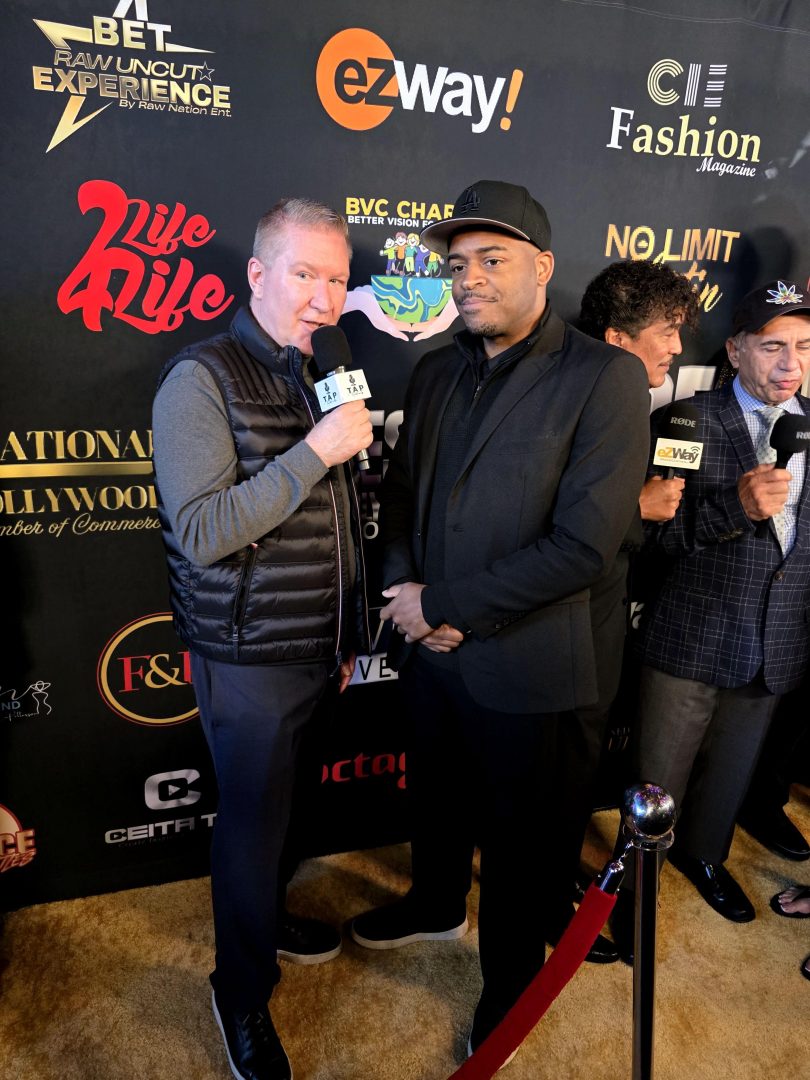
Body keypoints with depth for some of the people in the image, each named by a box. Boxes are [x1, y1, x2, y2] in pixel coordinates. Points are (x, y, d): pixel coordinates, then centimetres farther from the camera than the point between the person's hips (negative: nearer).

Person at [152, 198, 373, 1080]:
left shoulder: (320, 380, 10)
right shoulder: (202, 378, -14)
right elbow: (202, 532, -22)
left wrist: (350, 634, 17)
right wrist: (314, 452, -26)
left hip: (316, 650, 7)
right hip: (248, 659, -6)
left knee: (276, 804, 22)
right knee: (252, 819, 9)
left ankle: (266, 916, 49)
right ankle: (242, 997, 34)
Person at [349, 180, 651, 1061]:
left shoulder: (604, 378, -14)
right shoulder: (435, 370, 5)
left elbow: (584, 544, -20)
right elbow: (399, 491, 9)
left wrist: (444, 607, -18)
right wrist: (404, 588, -9)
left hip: (517, 660, -5)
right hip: (424, 646, 6)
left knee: (514, 831, 15)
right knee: (434, 791, 25)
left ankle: (510, 985, 43)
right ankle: (436, 905, 56)